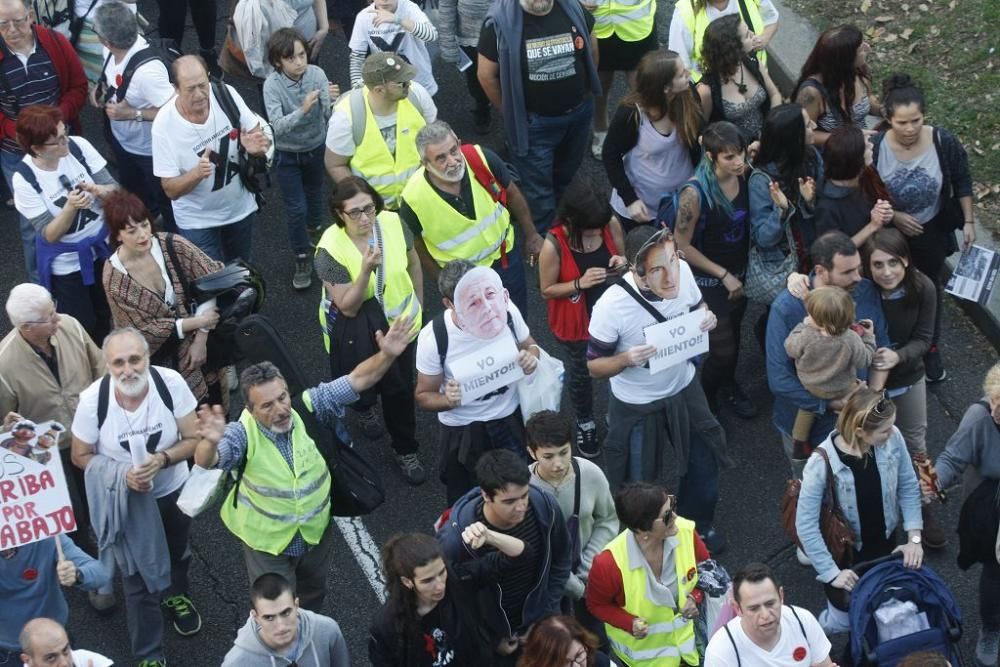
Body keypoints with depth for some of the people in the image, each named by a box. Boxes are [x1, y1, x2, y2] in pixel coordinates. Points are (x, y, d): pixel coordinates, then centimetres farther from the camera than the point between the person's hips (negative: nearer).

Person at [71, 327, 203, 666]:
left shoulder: (171, 383, -28)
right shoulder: (92, 400, -29)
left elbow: (194, 439, -17)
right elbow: (80, 456, -13)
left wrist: (161, 459, -35)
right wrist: (121, 473, -29)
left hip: (173, 489, 2)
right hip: (126, 499, -2)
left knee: (178, 552, 31)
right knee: (138, 577, 11)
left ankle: (176, 594, 64)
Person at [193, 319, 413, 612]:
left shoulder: (309, 407, -21)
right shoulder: (244, 433, -29)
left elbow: (357, 380, -20)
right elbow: (206, 462, -45)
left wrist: (386, 355, -38)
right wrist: (211, 443, -68)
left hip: (317, 532, 4)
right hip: (267, 541, -4)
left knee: (313, 598, 31)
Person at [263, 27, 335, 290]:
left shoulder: (317, 74, -22)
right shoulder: (272, 84, -26)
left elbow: (329, 116, -24)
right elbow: (278, 126, -34)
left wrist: (332, 101, -46)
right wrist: (302, 110, -49)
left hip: (316, 148, 3)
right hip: (287, 155, -2)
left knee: (315, 193, 28)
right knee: (296, 208, 3)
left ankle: (315, 227, 57)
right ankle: (302, 260, 22)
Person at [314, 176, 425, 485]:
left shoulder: (393, 223, -21)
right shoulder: (330, 250, -32)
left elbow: (412, 262, 0)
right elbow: (348, 308, -29)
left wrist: (418, 305, 10)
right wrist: (366, 269, -43)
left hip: (401, 324, 2)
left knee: (401, 389, 16)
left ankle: (406, 451, 38)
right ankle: (364, 407, 62)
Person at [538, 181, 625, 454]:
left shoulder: (612, 225, -20)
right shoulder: (554, 245, -30)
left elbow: (623, 261, -1)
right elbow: (547, 290, -17)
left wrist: (622, 265, -25)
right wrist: (580, 283, -32)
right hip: (576, 323, -3)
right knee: (581, 372, 23)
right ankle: (585, 422, 51)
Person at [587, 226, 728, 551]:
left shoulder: (682, 271, -22)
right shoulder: (611, 307, -34)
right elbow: (594, 365, -19)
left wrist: (707, 317, -22)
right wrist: (626, 359, -39)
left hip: (683, 388, 4)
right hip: (636, 405, -4)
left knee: (705, 460, 20)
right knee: (638, 482, 16)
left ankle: (698, 523, 50)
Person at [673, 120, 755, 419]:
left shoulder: (745, 177, -13)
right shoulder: (695, 193, -29)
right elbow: (682, 246, -21)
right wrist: (724, 275, -17)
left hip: (739, 275, 5)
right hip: (708, 282, -5)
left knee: (732, 335, 25)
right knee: (721, 348, 2)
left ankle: (728, 383, 52)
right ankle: (703, 400, 30)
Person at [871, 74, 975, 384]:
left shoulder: (944, 143, -23)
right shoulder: (875, 147, -26)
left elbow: (962, 181, -6)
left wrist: (968, 222, -4)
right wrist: (893, 216, -21)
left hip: (932, 233, 1)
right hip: (890, 234, -1)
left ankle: (930, 348, 46)